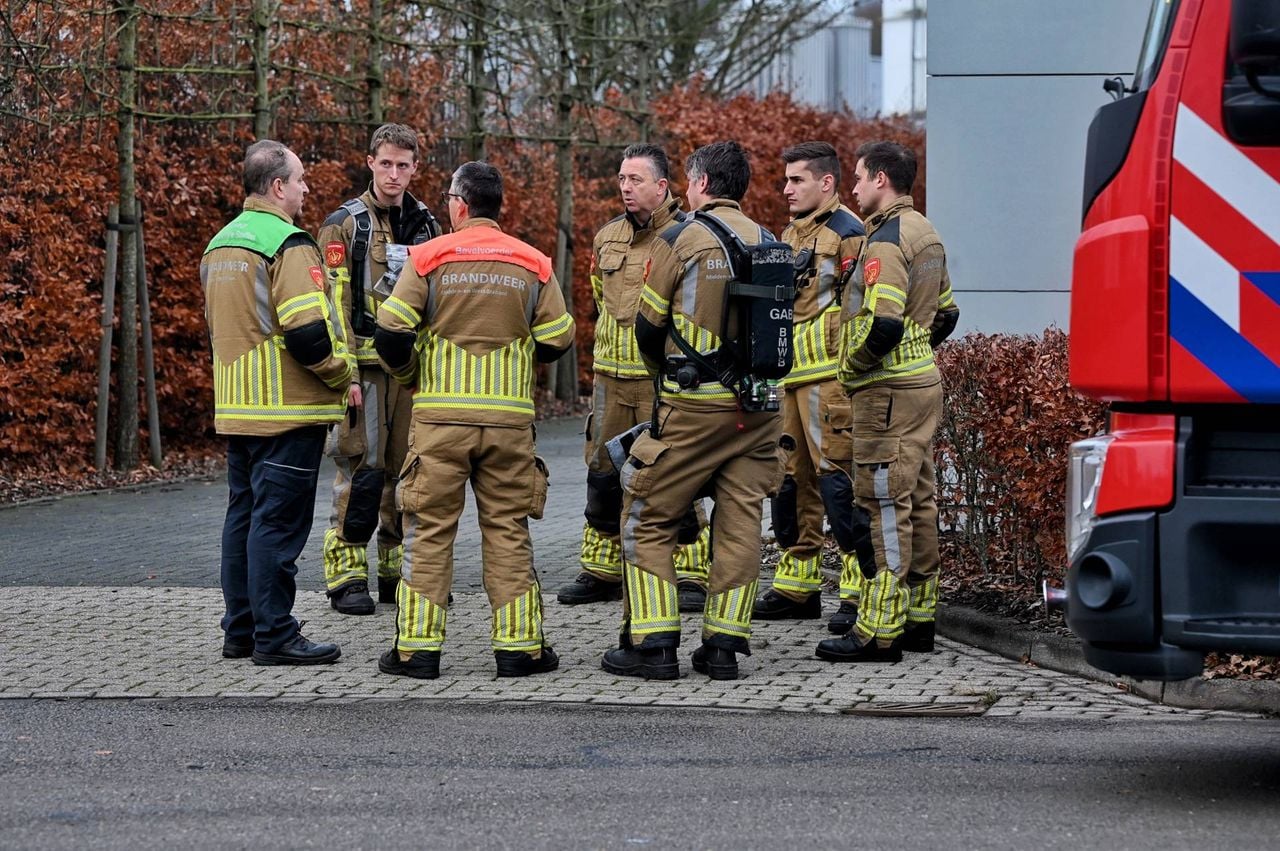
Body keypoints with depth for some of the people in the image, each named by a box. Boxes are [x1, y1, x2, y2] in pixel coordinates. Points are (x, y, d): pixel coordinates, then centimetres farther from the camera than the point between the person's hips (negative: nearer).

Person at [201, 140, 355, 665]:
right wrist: (343, 375, -6)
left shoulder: (219, 245, 15)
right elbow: (308, 332, -21)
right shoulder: (288, 246, -15)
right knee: (278, 521, -6)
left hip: (235, 408, 9)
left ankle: (240, 630, 18)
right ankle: (274, 636, -4)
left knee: (243, 516, 13)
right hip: (287, 412, -9)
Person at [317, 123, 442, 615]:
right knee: (361, 470, -6)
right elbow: (335, 303, -8)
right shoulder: (344, 225, -3)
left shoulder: (426, 226, 14)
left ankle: (400, 572, 17)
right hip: (366, 366, -5)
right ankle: (346, 578, -1)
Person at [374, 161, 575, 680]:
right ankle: (519, 646, 7)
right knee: (508, 531, 8)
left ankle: (418, 647, 3)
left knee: (429, 530, 4)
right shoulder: (533, 265, 4)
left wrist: (405, 373, 13)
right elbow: (556, 341, 6)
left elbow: (390, 332, -7)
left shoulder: (429, 258, -3)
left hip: (440, 416, -2)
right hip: (510, 417, 2)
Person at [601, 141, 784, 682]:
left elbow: (648, 325, 0)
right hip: (760, 405, 5)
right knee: (740, 521, 9)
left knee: (648, 518, 5)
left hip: (695, 408, -5)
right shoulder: (768, 242, 9)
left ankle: (651, 644, 1)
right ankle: (724, 645, 8)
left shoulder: (681, 240, -7)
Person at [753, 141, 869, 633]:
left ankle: (859, 590, -8)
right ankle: (797, 586, 20)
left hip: (828, 375, -9)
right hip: (789, 377, 9)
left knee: (838, 477, -11)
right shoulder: (790, 235, 20)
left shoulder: (846, 233, -8)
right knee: (792, 477, 12)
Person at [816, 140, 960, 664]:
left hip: (888, 392, -10)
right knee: (917, 502, 14)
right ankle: (918, 618, 20)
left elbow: (881, 325, -26)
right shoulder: (924, 232, 15)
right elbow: (945, 313, 23)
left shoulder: (886, 239, -17)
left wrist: (850, 366, -11)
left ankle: (879, 632, -9)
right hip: (923, 382, 10)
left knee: (884, 507, -9)